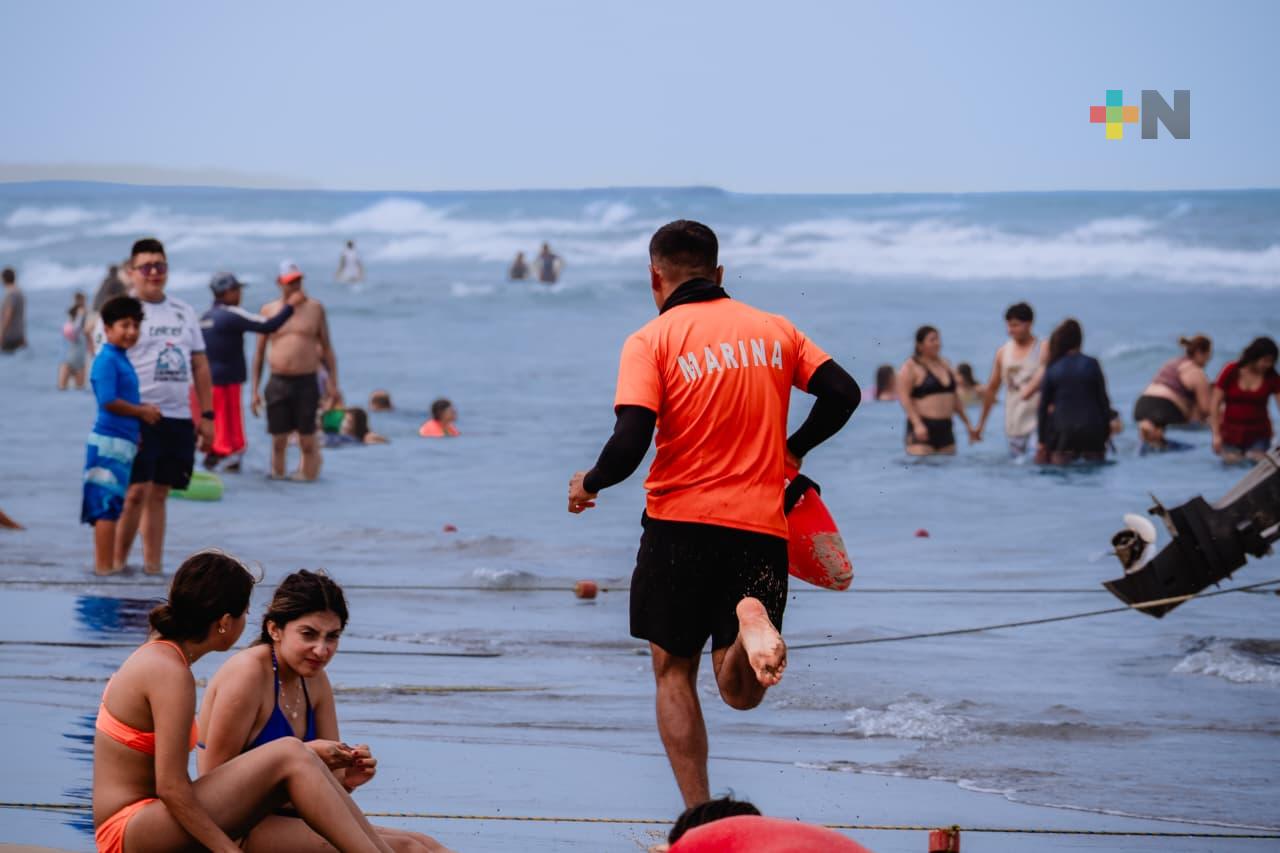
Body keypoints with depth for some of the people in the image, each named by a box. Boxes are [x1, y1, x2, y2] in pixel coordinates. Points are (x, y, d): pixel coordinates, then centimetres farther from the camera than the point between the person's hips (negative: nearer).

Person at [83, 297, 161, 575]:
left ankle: (106, 562, 20)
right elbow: (108, 401, -23)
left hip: (123, 441, 10)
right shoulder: (107, 360, -15)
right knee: (108, 504, -7)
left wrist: (143, 410, 5)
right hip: (110, 441, -10)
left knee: (109, 506, 14)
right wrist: (142, 412, -12)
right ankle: (105, 564, -5)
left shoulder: (120, 359, 15)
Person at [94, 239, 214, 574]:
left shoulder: (184, 313, 17)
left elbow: (200, 366, 19)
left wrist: (206, 415, 11)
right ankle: (117, 562, -3)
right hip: (138, 418, -5)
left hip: (178, 419, 5)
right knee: (136, 491, -11)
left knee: (158, 494, 7)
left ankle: (153, 565, 9)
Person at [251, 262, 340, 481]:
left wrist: (333, 385, 3)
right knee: (278, 440, 3)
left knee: (308, 441, -4)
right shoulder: (269, 310, 9)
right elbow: (259, 353, 12)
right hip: (278, 383, 1)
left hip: (307, 383, -1)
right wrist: (255, 390, 7)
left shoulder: (315, 308, 8)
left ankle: (308, 476, 1)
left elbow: (327, 349, 11)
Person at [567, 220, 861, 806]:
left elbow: (630, 444, -13)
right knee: (741, 693, 7)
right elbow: (843, 393, 5)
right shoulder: (774, 330, 10)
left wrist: (587, 484, 7)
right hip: (761, 526, 2)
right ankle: (751, 621, -27)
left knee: (673, 671, 15)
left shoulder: (651, 340, -2)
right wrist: (792, 449, 20)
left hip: (680, 522, -2)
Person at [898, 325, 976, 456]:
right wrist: (917, 424, -22)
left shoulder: (945, 365, 17)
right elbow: (904, 397, -12)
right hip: (922, 429, -7)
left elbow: (954, 397, 23)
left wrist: (968, 424, 21)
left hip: (945, 428, 7)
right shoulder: (911, 367, -4)